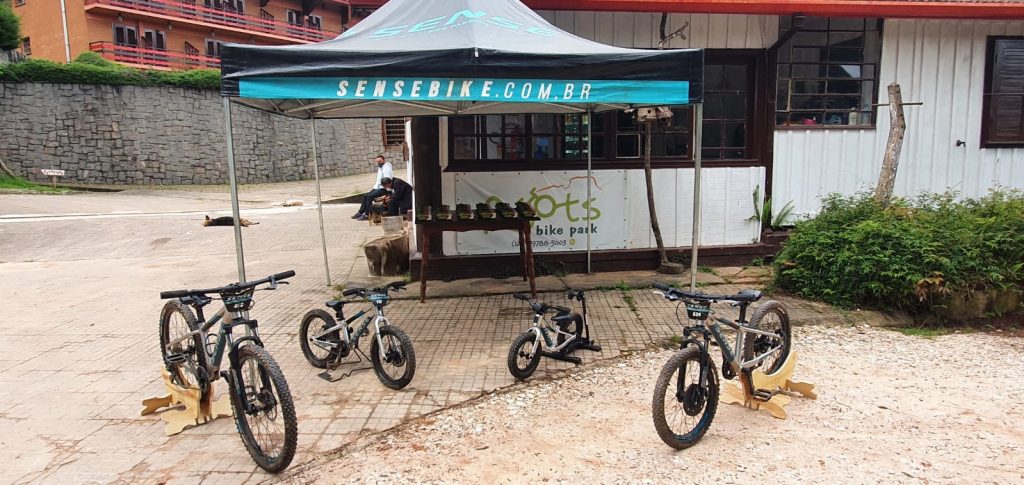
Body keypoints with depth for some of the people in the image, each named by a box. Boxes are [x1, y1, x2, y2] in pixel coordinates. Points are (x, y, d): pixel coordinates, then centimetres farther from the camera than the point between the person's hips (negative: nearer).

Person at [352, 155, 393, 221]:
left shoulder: (387, 168, -14)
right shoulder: (380, 168, 18)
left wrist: (376, 188, -16)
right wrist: (374, 187, 9)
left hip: (384, 189, -10)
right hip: (378, 188, 10)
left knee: (370, 196, -22)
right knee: (365, 196, 2)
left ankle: (366, 215, -18)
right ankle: (360, 212, 5)